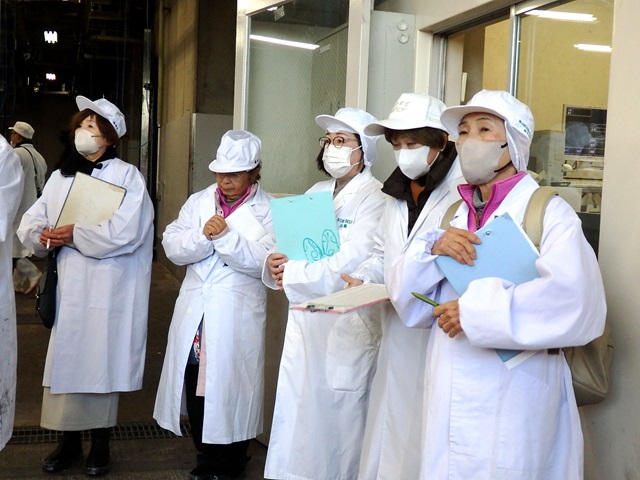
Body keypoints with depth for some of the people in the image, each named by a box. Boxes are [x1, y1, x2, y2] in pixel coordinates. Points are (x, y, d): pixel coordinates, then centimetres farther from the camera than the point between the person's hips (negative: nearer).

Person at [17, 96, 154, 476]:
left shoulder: (127, 176, -4)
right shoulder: (60, 177, 14)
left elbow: (124, 233, -16)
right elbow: (30, 224, 8)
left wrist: (74, 235, -15)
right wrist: (44, 237, -13)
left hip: (107, 289, -5)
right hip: (68, 287, 5)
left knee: (102, 362, 3)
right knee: (66, 360, 8)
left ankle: (101, 444, 19)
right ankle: (70, 441, 24)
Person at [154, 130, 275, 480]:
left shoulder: (268, 211, -4)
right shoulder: (198, 202, 10)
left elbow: (264, 262, -16)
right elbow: (173, 248, 1)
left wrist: (226, 236, -23)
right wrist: (203, 236, -16)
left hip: (237, 317, -4)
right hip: (194, 311, 5)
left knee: (229, 386, 3)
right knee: (194, 384, 11)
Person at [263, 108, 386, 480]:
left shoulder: (375, 198, -9)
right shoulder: (316, 193, 14)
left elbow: (352, 263, -19)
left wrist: (292, 274, -14)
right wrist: (276, 264, -9)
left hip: (347, 325, -6)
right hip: (305, 320, 6)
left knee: (337, 419, 2)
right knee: (298, 418, 9)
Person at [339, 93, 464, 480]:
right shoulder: (398, 193, 16)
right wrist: (363, 280, 4)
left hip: (438, 338, -8)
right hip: (397, 338, 8)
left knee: (423, 442, 2)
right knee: (386, 440, 15)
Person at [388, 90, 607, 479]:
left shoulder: (549, 212, -9)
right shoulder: (453, 216, 11)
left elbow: (577, 302, -26)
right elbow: (409, 302, 7)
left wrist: (474, 312, -19)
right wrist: (433, 248, -12)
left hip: (511, 402, -6)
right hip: (448, 401, 6)